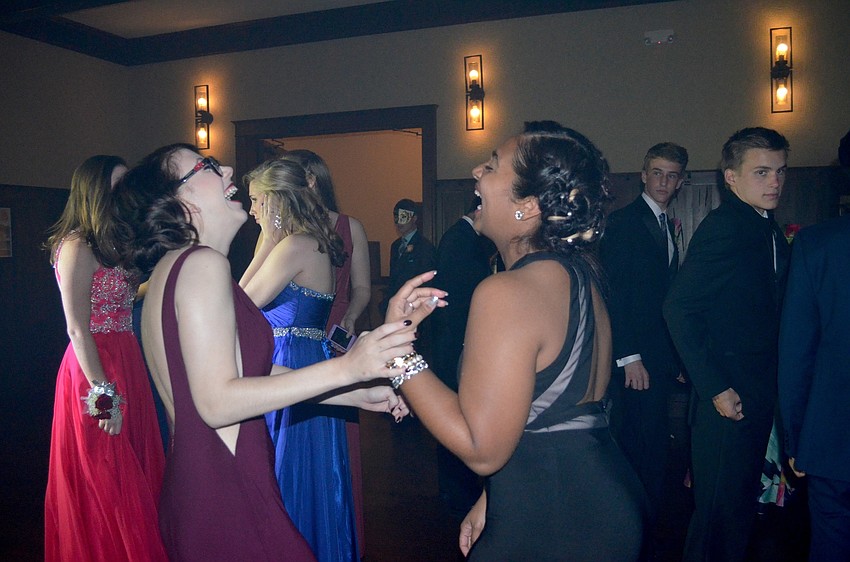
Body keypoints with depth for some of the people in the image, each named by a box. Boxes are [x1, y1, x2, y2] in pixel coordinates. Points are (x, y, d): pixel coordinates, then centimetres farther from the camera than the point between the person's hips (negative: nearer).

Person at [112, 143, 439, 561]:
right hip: (225, 496, -10)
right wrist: (346, 368, -26)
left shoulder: (170, 268, 15)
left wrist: (359, 395, 9)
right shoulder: (202, 262, -16)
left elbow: (257, 373, 11)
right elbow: (217, 402, -24)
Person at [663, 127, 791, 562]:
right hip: (727, 395, -8)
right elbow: (679, 309, -21)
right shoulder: (722, 228, -16)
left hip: (760, 392, 8)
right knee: (721, 506, 3)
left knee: (743, 498, 20)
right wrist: (715, 388, -21)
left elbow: (766, 310, 14)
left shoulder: (770, 230, 11)